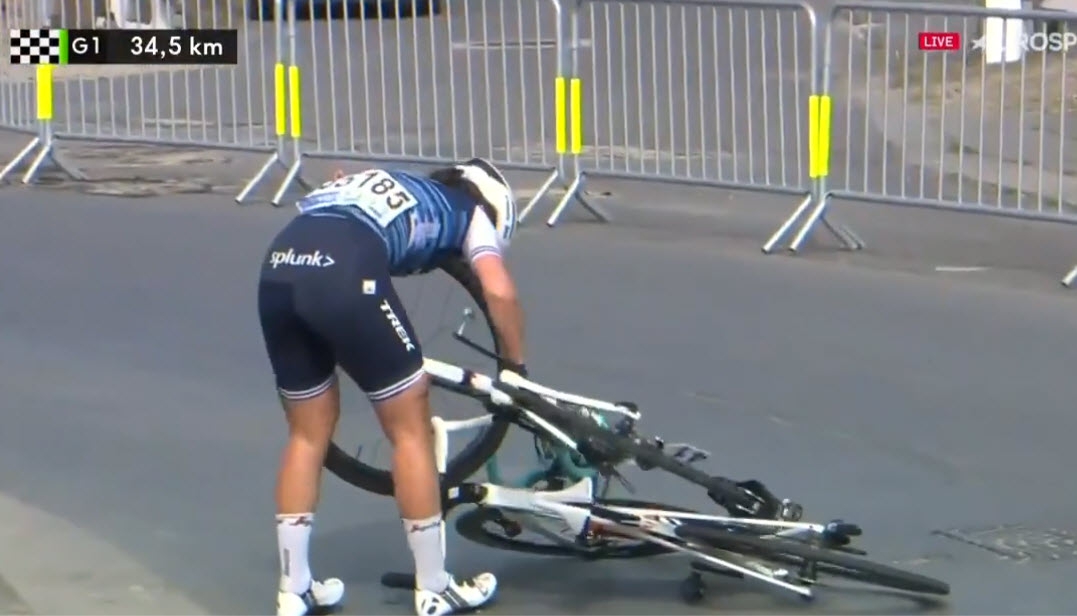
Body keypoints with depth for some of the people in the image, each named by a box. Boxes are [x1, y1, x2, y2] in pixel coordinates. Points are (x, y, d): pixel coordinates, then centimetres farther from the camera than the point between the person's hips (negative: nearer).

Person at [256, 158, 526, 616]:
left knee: (307, 434, 21)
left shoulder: (392, 189, 40)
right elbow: (499, 291, 7)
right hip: (343, 276, -6)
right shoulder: (470, 211, 24)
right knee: (411, 428, 10)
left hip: (278, 268, 6)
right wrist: (516, 367, 20)